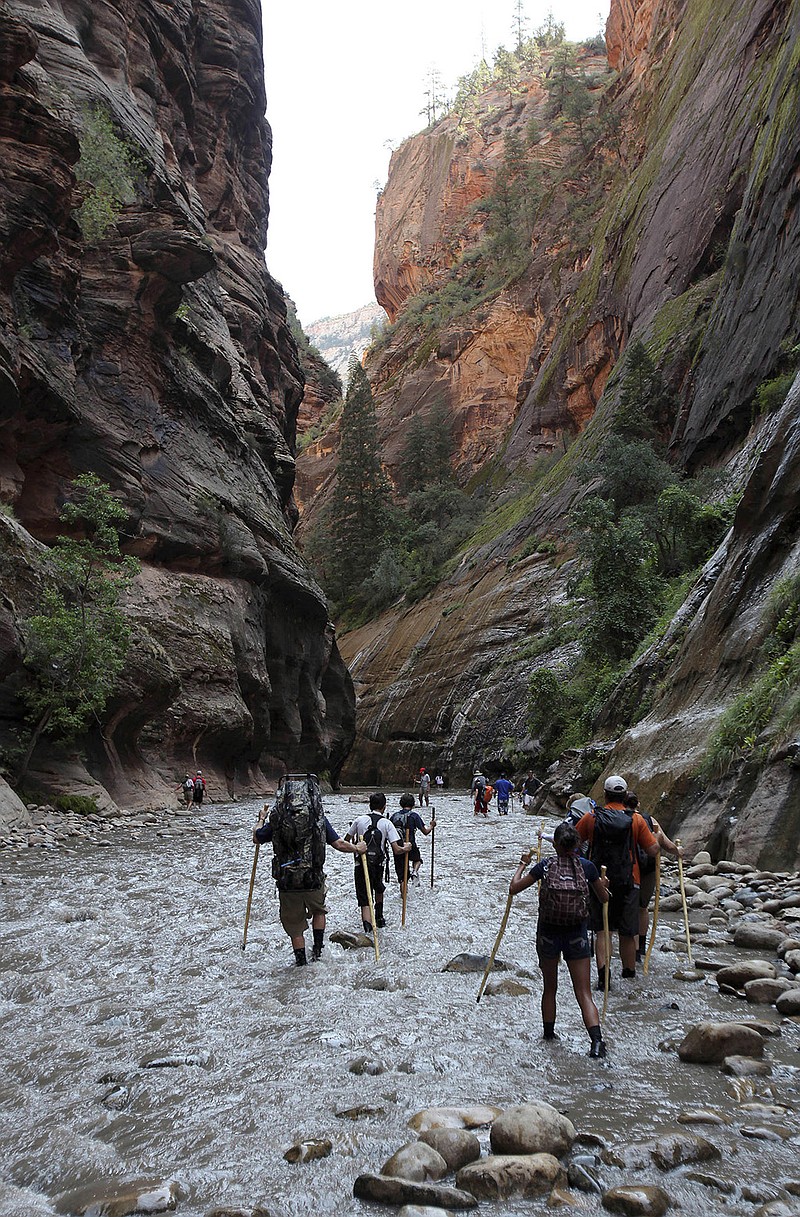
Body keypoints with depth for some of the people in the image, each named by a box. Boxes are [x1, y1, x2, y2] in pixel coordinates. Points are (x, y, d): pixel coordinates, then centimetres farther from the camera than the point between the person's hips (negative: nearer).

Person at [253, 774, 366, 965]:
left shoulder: (277, 819, -9)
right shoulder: (319, 818, -9)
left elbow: (257, 838, 6)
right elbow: (339, 844, -5)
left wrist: (261, 818, 25)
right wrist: (357, 849, 14)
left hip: (287, 883, 0)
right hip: (314, 881, 1)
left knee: (294, 924, 17)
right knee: (318, 910, 30)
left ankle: (301, 961, 27)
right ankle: (317, 950, 30)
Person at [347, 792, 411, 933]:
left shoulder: (359, 820, 0)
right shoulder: (387, 823, -3)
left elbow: (347, 840, 13)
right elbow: (396, 850, -9)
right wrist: (406, 848, 13)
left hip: (361, 864, -1)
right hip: (378, 865, 1)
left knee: (365, 900, -2)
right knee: (379, 889, 32)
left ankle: (367, 929, -24)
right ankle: (379, 918, 44)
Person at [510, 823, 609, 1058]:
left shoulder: (545, 865, -4)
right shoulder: (587, 866, -3)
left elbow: (514, 888, -1)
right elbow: (604, 898, 9)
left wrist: (522, 864, 13)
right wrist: (602, 882, 29)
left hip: (548, 933, 0)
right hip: (577, 935, 0)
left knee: (549, 988, 20)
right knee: (584, 993, 2)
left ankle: (549, 1033, 28)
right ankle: (597, 1039, -14)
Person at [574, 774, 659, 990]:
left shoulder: (590, 818, -6)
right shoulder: (636, 819, -6)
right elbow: (653, 851, -2)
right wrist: (656, 837, 18)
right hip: (628, 883, 0)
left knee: (601, 930, 9)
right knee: (627, 932, 13)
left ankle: (603, 972, -3)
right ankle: (629, 972, 26)